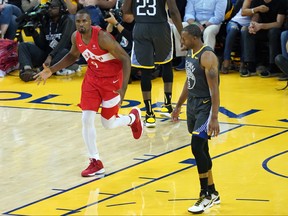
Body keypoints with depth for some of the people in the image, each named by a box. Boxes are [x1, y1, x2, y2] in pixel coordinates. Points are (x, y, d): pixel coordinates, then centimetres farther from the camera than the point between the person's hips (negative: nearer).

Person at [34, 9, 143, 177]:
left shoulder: (102, 37, -29)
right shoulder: (76, 37, -9)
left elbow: (125, 59, -25)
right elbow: (73, 56, 14)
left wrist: (123, 89, -30)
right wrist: (51, 70, 4)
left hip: (112, 79, -5)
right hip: (92, 78, 5)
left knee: (108, 123, 5)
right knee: (87, 119, -7)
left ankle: (133, 118, 39)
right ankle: (96, 163, 4)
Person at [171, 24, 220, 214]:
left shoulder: (207, 56, -19)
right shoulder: (190, 54, 9)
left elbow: (214, 89, -23)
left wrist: (214, 118, -28)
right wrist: (179, 106, 27)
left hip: (206, 106, -9)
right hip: (193, 104, 9)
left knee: (197, 147, -14)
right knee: (201, 149, 11)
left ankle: (206, 196, -5)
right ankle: (212, 193, 22)